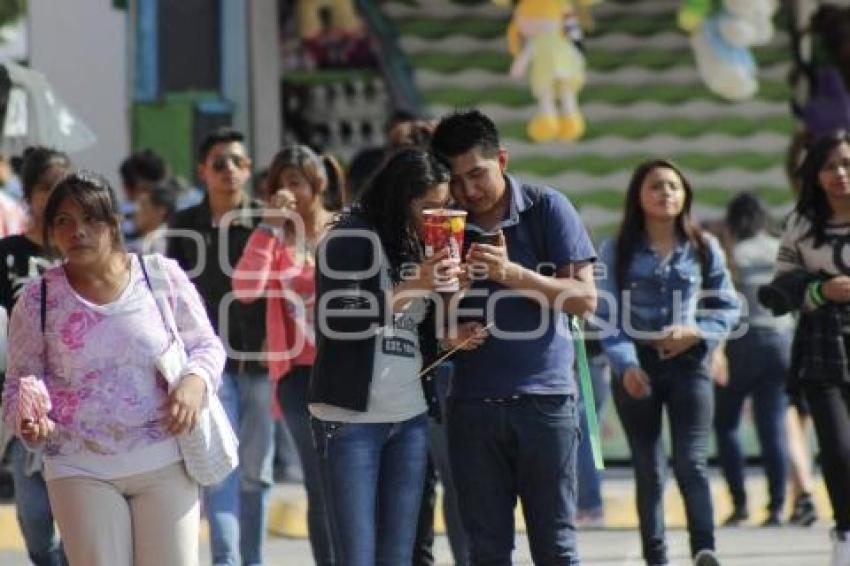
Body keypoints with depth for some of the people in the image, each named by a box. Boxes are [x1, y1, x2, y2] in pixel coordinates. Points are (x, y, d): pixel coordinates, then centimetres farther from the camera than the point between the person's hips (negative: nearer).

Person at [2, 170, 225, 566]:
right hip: (82, 470, 0)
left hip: (164, 461, 0)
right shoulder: (38, 301, -1)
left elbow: (206, 345, 9)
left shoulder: (162, 277, -1)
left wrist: (195, 381, -13)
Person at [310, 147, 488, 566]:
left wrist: (447, 340, 0)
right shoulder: (349, 239, -7)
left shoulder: (416, 247, 14)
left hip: (410, 419, 7)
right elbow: (337, 321, -19)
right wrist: (414, 288, -19)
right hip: (351, 418, -7)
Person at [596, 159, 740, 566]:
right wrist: (626, 363, -18)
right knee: (649, 470, 4)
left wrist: (699, 332, -10)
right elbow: (607, 316, -3)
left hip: (687, 364, 0)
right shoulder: (616, 252, 3)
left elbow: (728, 306, 10)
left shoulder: (704, 249, 7)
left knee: (691, 463, -14)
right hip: (637, 368, 0)